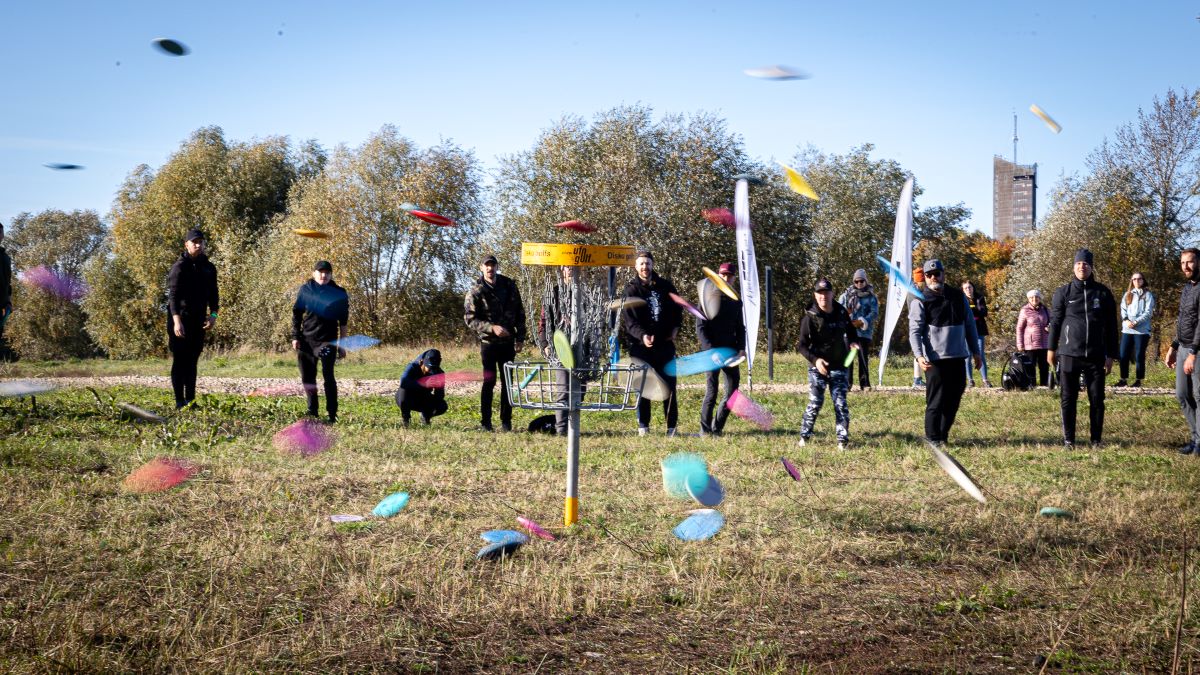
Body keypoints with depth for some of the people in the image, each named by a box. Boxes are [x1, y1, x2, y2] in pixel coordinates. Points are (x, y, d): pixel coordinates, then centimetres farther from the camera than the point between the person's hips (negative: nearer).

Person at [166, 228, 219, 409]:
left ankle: (191, 400, 13)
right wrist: (177, 320, -26)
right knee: (180, 360, -4)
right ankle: (180, 401, -4)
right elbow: (173, 295, -16)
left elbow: (213, 294, 17)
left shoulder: (208, 268, 11)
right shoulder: (180, 267, -9)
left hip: (198, 321, 6)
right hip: (180, 321, -6)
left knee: (192, 361, 10)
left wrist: (213, 314, 1)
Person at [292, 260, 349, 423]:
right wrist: (295, 337, 1)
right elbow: (296, 315, 9)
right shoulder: (306, 290, 5)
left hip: (327, 341, -3)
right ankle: (312, 411, 20)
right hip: (306, 339, 3)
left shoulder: (339, 293, 1)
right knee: (307, 377, 7)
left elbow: (343, 322, 4)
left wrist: (342, 345, 2)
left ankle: (332, 414, -11)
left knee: (328, 375, -14)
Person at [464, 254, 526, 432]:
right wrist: (492, 328, -23)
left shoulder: (508, 285, 5)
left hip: (508, 342, 4)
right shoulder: (476, 292, -7)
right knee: (489, 381, -4)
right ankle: (485, 422, 3)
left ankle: (506, 421, 14)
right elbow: (470, 319, -11)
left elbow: (519, 312, 12)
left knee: (508, 382, 7)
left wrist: (520, 336, 7)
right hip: (488, 342, -4)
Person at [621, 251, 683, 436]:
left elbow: (677, 309, 22)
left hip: (665, 343, 3)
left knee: (669, 384, 1)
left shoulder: (665, 286, 8)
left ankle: (672, 426, 6)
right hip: (640, 344, -3)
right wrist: (642, 335, -29)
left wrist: (675, 329, 7)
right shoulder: (631, 289, -3)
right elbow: (629, 319, -13)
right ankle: (643, 425, 9)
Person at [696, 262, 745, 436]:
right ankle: (705, 429, 2)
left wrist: (741, 348, 3)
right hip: (712, 352, -6)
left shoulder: (736, 302, 14)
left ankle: (717, 428, 13)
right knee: (712, 391, -8)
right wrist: (710, 349, -18)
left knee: (733, 391, 3)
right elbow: (700, 327, -7)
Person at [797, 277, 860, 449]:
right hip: (818, 367, -3)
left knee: (841, 404, 0)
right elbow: (803, 346, -9)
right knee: (815, 403, -5)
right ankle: (804, 436, 11)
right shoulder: (810, 318, -9)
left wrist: (853, 342, -2)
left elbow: (851, 331, 20)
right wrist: (815, 359, -25)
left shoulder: (841, 312, 2)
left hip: (839, 367, 3)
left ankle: (842, 440, 5)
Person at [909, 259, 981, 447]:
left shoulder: (958, 296, 10)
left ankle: (943, 435, 21)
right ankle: (932, 437, 7)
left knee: (954, 400, 9)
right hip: (935, 359, -5)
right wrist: (919, 356, -24)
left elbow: (969, 325, 16)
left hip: (958, 357, 5)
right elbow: (914, 331, -10)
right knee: (936, 401, -3)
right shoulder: (920, 301, -4)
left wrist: (975, 352, 14)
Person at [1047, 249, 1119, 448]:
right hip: (1069, 354, -1)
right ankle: (1068, 438, 13)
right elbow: (1055, 321, 7)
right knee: (1068, 399, 4)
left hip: (1096, 356, 1)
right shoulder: (1063, 292, 2)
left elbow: (1111, 326, 7)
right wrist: (1051, 348, 6)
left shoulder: (1103, 293, 5)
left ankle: (1097, 438, 14)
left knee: (1097, 399, 4)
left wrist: (1110, 355, 5)